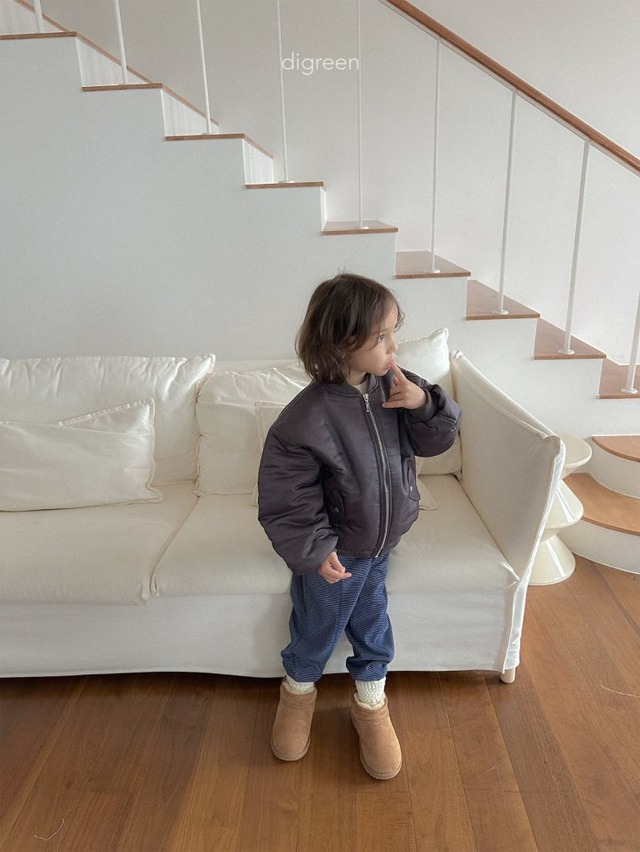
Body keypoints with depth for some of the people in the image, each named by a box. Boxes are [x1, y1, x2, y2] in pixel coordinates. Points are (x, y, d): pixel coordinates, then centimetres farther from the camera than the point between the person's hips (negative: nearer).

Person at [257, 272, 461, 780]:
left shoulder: (392, 386, -11)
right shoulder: (307, 418, -29)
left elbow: (436, 441, -3)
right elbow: (283, 497, -21)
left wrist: (424, 404, -21)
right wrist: (314, 549, -19)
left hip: (380, 543, 5)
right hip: (335, 553, -4)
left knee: (372, 623, 22)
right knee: (318, 630, 18)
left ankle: (371, 703, 48)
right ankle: (298, 691, 50)